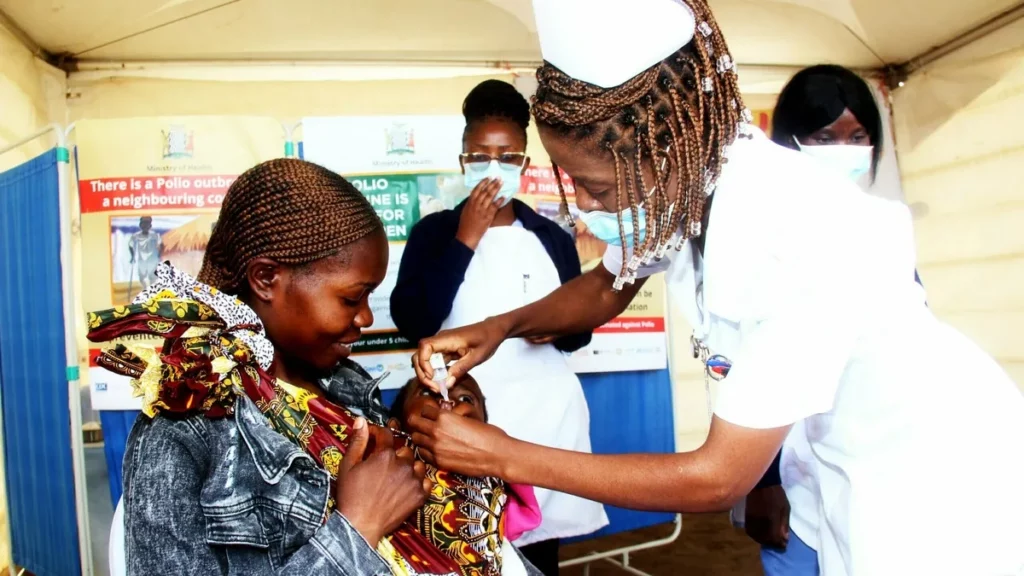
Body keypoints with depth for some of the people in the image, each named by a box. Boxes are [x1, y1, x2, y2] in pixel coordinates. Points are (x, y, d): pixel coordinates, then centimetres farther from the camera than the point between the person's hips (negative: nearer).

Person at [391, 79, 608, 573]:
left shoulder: (552, 238, 7)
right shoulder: (434, 232, 1)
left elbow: (580, 329, 12)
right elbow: (411, 321, -12)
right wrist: (464, 240, -13)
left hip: (544, 415, 2)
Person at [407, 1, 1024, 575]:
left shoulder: (803, 235, -36)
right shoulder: (674, 178, -16)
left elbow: (718, 478, -30)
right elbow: (609, 287, 4)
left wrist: (503, 455, -26)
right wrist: (502, 325, -14)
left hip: (942, 474, -5)